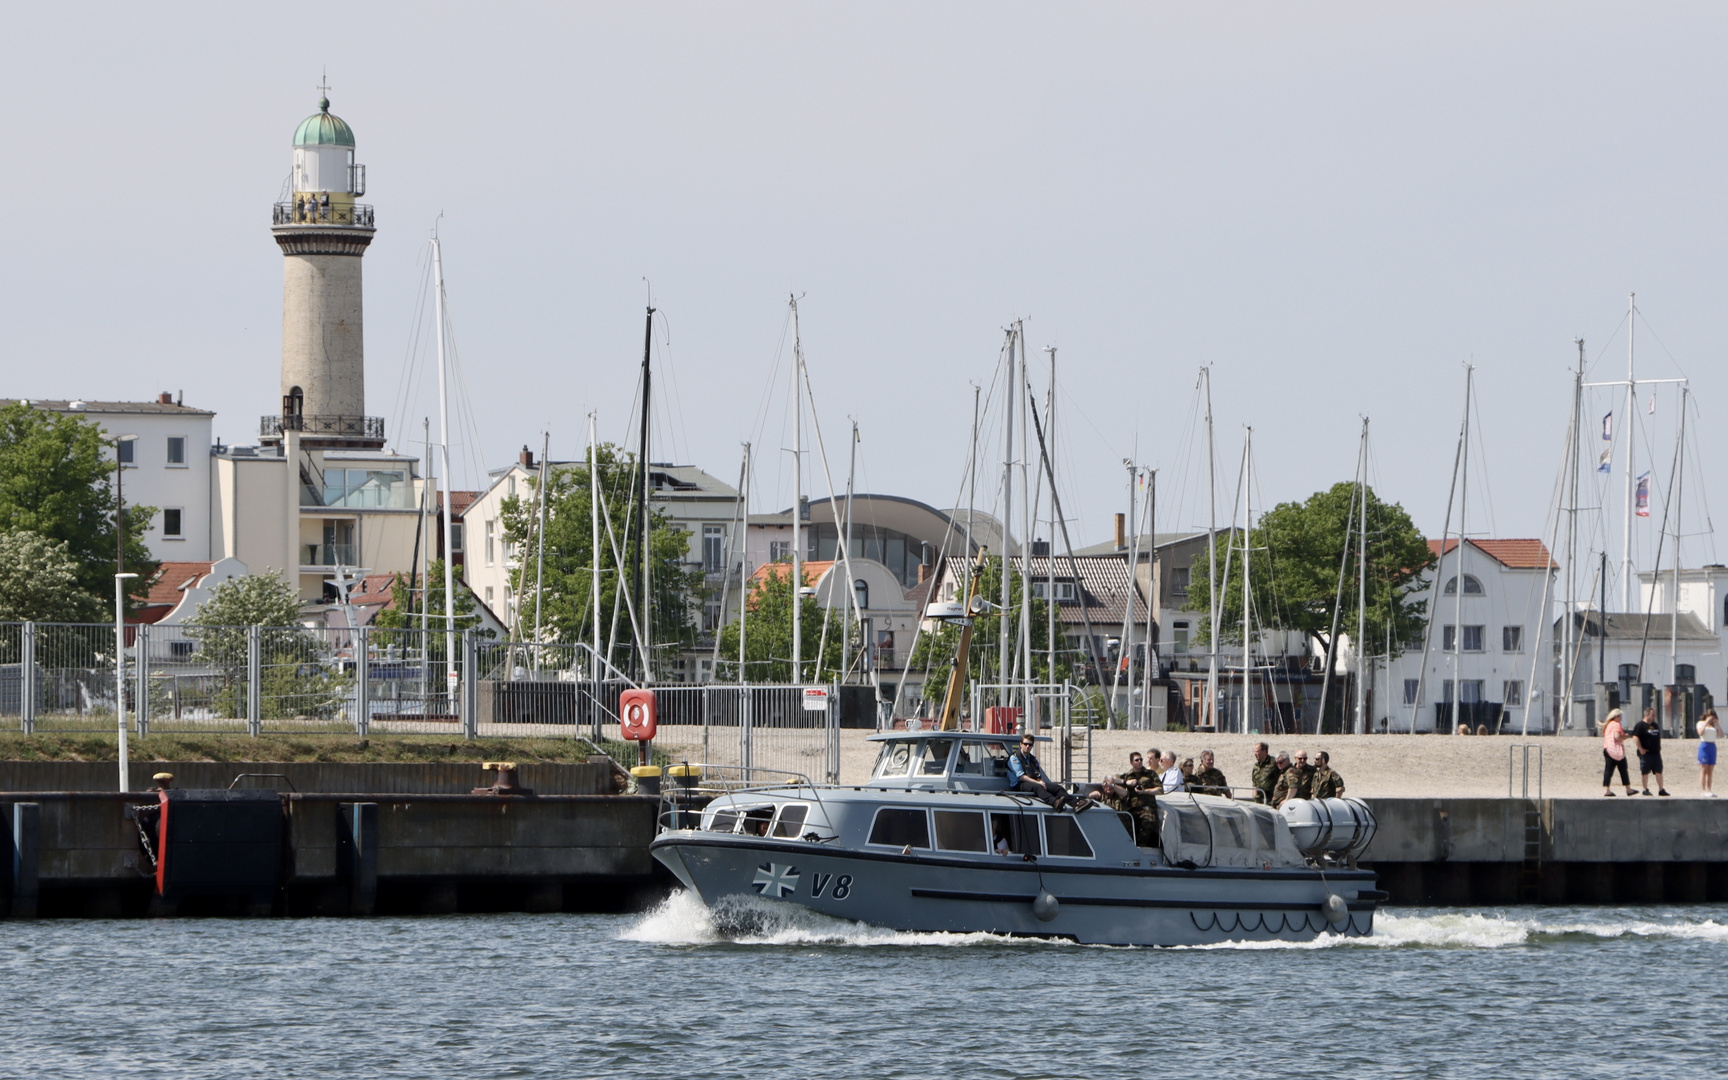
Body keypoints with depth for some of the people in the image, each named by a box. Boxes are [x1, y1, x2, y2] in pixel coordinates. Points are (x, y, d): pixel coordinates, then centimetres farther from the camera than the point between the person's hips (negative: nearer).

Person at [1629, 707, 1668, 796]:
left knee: (1658, 771, 5)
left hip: (1656, 752, 7)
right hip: (1646, 752, -7)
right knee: (1645, 772, -1)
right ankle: (1645, 789, 5)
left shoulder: (1655, 725, 17)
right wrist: (1641, 749, -17)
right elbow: (1635, 737, -14)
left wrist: (1659, 748, 17)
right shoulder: (1640, 725, -7)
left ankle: (1661, 789, 7)